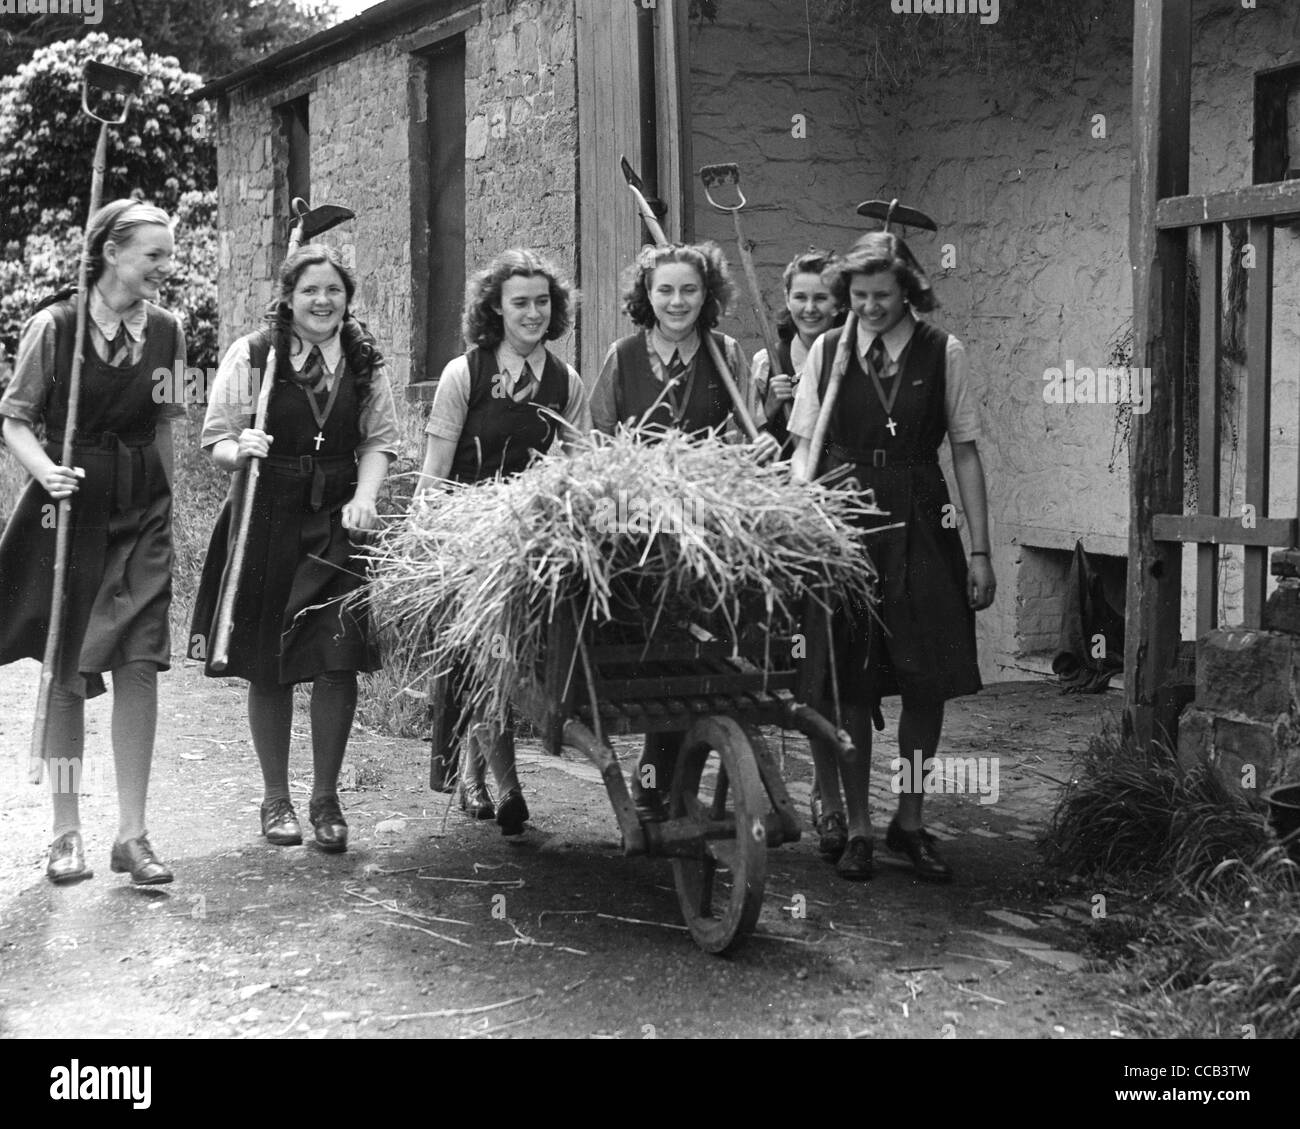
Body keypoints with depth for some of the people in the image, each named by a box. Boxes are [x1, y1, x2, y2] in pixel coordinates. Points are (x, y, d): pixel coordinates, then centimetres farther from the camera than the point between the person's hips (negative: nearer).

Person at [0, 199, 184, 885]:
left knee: (140, 664, -6)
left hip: (142, 514, 2)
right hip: (70, 503, -2)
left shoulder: (168, 332, 4)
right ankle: (66, 832, 17)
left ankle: (131, 834, 4)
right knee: (67, 669, 5)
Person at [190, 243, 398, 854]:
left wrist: (364, 497, -8)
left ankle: (325, 797, 10)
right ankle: (275, 798, 20)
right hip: (268, 514, -2)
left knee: (340, 659, -6)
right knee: (268, 665, 4)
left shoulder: (365, 360, 7)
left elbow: (379, 440, 8)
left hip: (340, 518, 2)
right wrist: (240, 451, -23)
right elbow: (215, 442, -1)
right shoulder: (250, 355, -2)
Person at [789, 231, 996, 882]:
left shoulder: (943, 353, 2)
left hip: (921, 528, 0)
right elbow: (805, 446, 6)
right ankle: (855, 827, 15)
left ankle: (909, 822, 20)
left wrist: (981, 551, -1)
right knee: (851, 686, 2)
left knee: (929, 681, 3)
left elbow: (965, 452, 3)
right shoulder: (827, 352, 4)